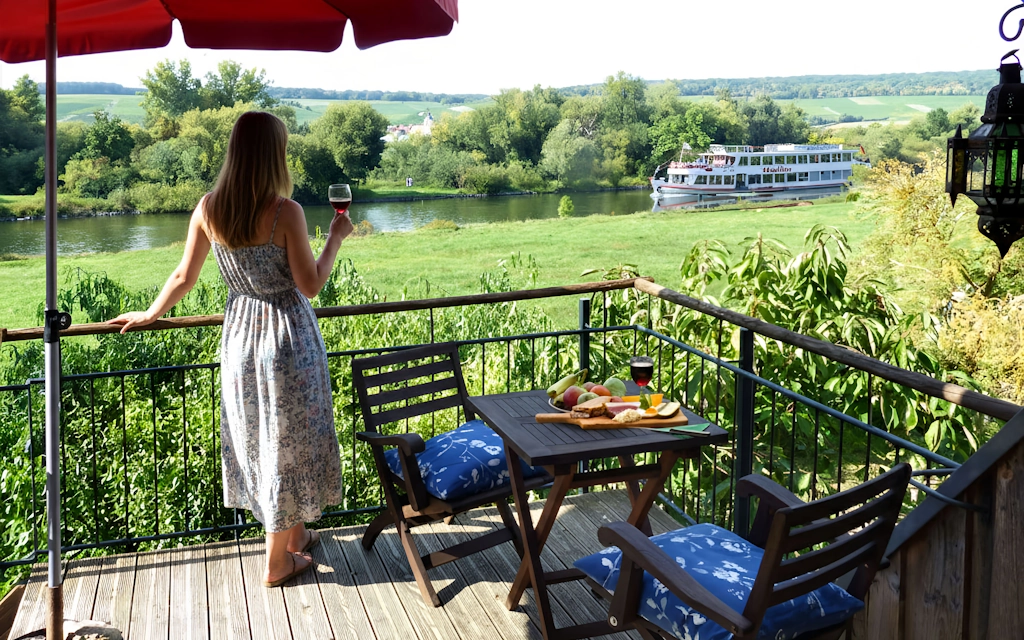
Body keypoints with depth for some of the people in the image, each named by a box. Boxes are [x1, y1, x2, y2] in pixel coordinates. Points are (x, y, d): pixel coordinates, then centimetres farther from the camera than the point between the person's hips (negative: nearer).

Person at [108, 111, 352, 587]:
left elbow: (185, 276, 2)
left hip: (240, 333, 5)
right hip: (287, 334, -5)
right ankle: (278, 561, 18)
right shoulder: (286, 212, -20)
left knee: (257, 435, 19)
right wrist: (337, 238, -3)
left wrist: (150, 314, 18)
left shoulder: (208, 209, -6)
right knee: (288, 439, 8)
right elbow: (310, 285, -16)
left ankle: (295, 533, 38)